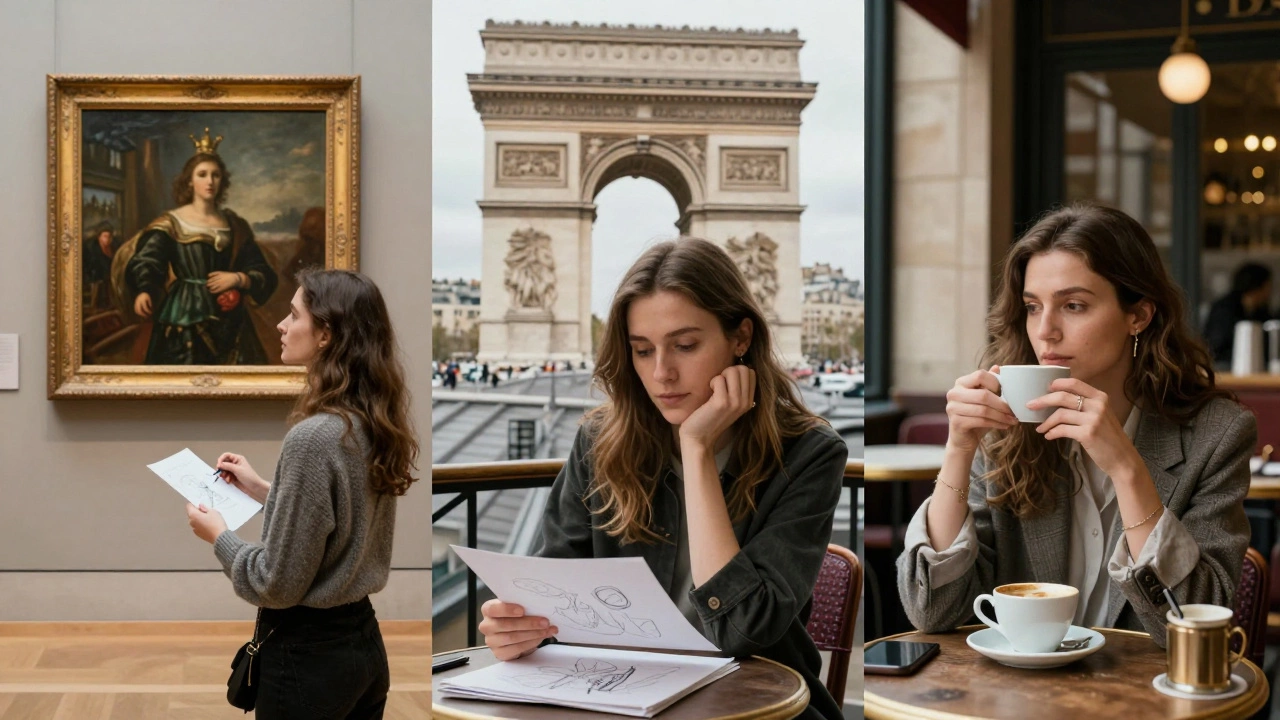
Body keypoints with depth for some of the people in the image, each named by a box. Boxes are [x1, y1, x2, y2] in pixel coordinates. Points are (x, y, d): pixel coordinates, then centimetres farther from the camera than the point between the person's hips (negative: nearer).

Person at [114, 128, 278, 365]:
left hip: (228, 324, 3)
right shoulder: (170, 223, -1)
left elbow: (265, 275, 7)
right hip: (184, 323, -3)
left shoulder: (235, 225, 9)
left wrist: (238, 278, -13)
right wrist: (144, 292, -36)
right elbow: (146, 262, -16)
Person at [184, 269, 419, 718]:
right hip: (363, 642, 8)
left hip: (308, 655, -8)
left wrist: (218, 535, -3)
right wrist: (263, 490, 17)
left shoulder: (313, 437, -24)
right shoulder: (374, 427, 1)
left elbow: (277, 584, -19)